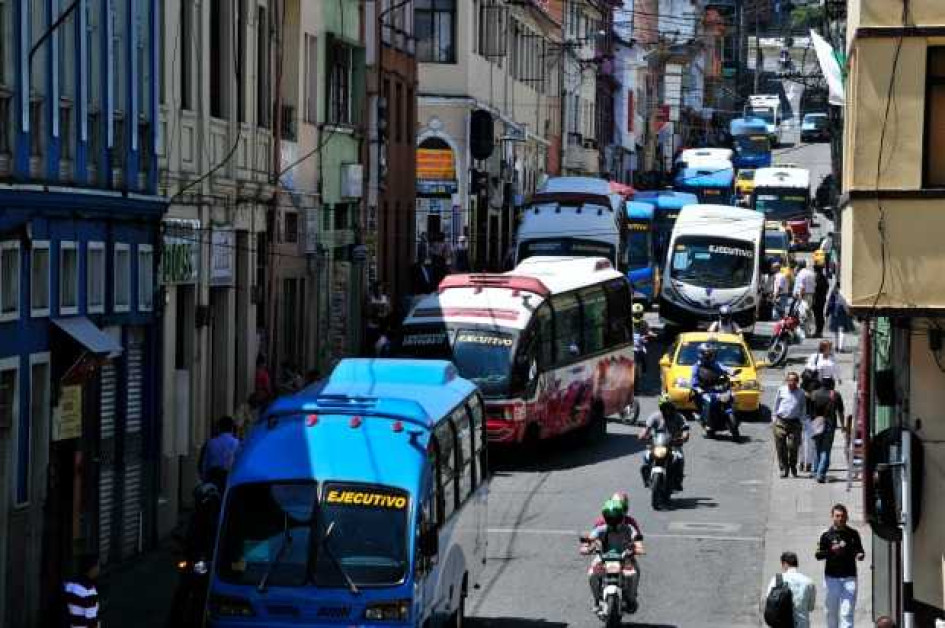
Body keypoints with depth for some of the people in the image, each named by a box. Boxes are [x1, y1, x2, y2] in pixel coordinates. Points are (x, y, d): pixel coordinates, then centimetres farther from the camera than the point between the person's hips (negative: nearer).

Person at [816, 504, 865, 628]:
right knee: (832, 611, 8)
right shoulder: (827, 535, 2)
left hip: (849, 577, 0)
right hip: (832, 577, 0)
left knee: (846, 613, -7)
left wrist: (860, 555, -8)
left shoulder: (853, 534, 9)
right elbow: (818, 555, -3)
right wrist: (831, 551, -21)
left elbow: (860, 551, 16)